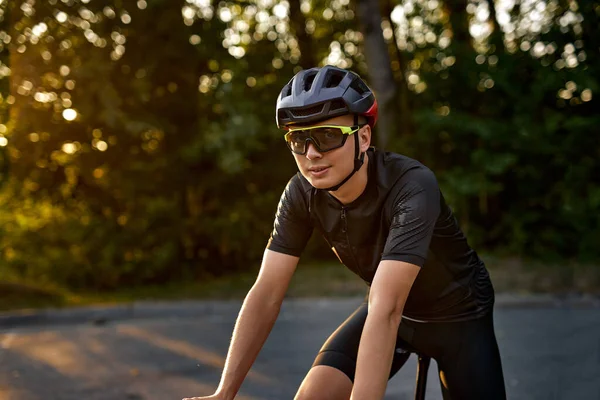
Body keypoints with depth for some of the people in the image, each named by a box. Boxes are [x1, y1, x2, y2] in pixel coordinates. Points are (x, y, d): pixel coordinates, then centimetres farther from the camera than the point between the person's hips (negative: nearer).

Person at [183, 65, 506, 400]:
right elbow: (267, 293, -21)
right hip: (392, 309, 3)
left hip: (457, 313, -3)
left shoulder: (412, 187, -35)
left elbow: (385, 310, -43)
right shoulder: (302, 194, -19)